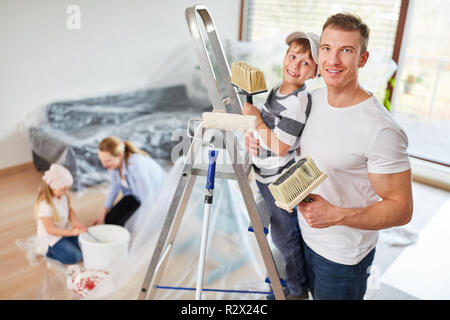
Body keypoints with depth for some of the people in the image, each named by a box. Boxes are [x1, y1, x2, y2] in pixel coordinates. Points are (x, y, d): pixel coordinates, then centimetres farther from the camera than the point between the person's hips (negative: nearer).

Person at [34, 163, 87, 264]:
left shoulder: (63, 196, -9)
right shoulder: (45, 205, -30)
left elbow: (70, 210, 6)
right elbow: (50, 229, -25)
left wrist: (75, 223, -14)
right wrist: (72, 232, -28)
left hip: (64, 231, 8)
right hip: (51, 238, -7)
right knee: (75, 257, -14)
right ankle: (47, 250, 5)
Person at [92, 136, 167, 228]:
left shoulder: (136, 165, -38)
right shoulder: (114, 160, -16)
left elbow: (147, 197, -29)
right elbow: (115, 185, 2)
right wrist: (103, 213, 6)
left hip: (156, 197, -6)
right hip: (136, 194, 7)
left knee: (124, 225, -15)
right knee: (110, 220, -4)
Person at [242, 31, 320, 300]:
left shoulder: (299, 101, -24)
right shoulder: (277, 90, 4)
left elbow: (281, 146, -25)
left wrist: (257, 119, -19)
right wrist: (252, 131, -3)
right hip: (266, 176, 9)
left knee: (285, 236, 7)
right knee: (281, 232, 24)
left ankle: (298, 290, 29)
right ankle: (290, 279, 46)